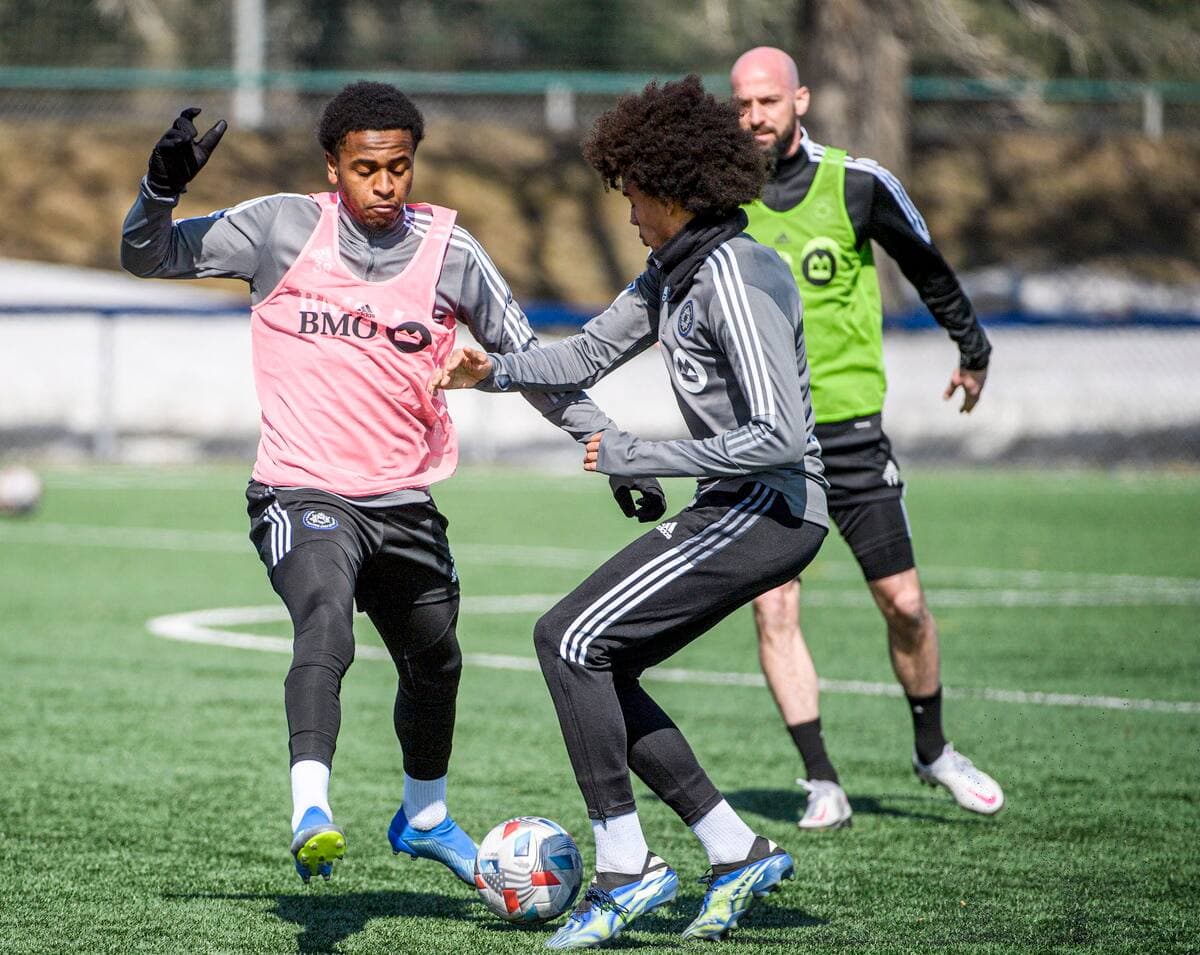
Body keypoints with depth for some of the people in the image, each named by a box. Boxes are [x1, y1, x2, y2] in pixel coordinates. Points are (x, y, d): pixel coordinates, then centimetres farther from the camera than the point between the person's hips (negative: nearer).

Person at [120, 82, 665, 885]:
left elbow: (524, 358, 9)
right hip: (303, 495, -4)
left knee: (435, 667, 21)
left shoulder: (449, 252, -1)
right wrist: (164, 186, -20)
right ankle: (311, 812, -44)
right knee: (326, 626, -33)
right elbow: (149, 257, 1)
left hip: (406, 504, 4)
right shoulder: (282, 229, -5)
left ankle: (425, 818, 47)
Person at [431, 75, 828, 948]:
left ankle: (626, 867, -7)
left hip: (768, 509, -10)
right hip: (741, 512, 10)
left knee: (569, 638, -11)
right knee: (595, 667, 9)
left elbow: (780, 436, -25)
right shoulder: (674, 271, 12)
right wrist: (497, 372, 3)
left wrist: (637, 458, -19)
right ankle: (738, 852, 12)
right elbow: (591, 354, 22)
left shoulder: (733, 279, -19)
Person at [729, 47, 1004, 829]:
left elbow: (927, 265, 13)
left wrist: (973, 349, 22)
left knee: (904, 602, 1)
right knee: (773, 610, -8)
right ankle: (823, 785, 0)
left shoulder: (856, 185, -3)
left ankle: (933, 750, 24)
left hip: (850, 429, 0)